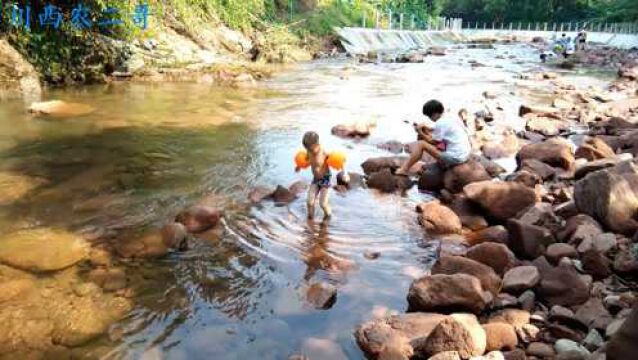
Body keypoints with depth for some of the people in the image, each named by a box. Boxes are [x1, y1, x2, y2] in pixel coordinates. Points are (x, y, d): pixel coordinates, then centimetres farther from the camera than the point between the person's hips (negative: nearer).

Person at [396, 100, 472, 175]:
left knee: (421, 144, -5)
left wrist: (420, 132, 8)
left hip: (455, 158, -9)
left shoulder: (440, 123, -12)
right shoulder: (454, 118, 12)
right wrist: (427, 131, 19)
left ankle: (403, 170, -1)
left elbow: (432, 141, -5)